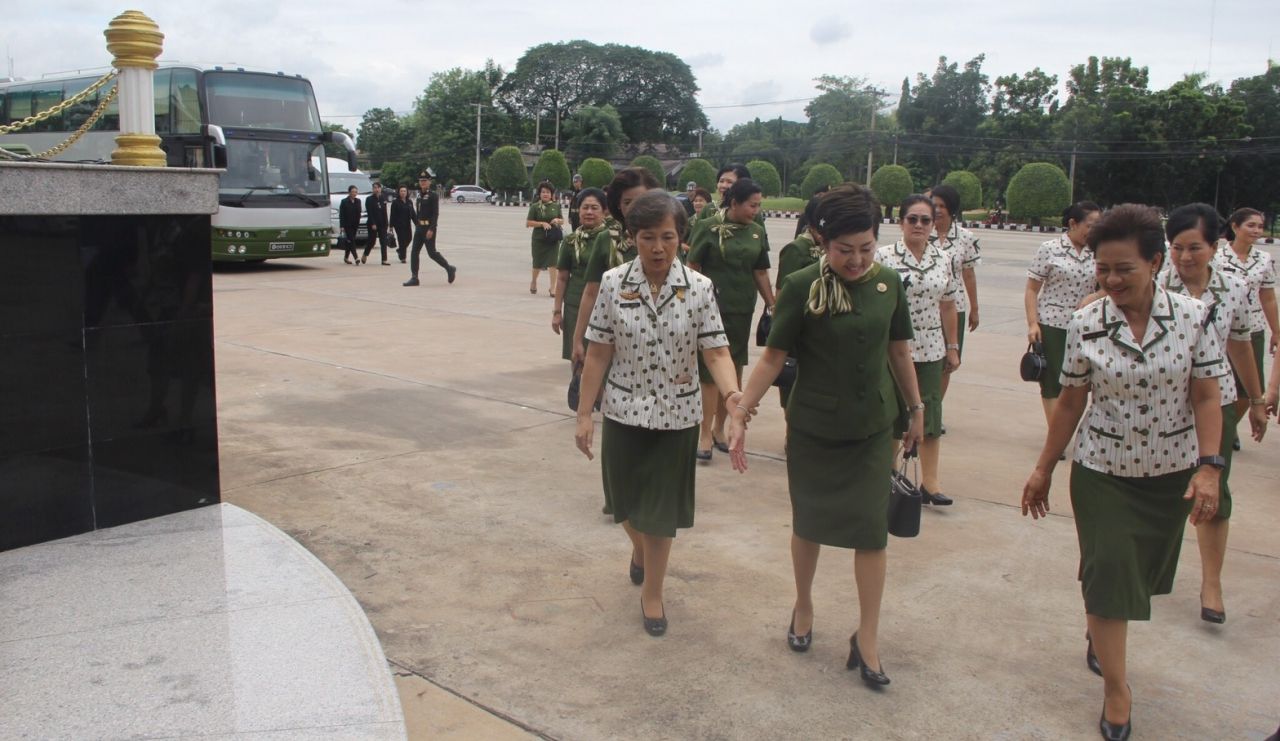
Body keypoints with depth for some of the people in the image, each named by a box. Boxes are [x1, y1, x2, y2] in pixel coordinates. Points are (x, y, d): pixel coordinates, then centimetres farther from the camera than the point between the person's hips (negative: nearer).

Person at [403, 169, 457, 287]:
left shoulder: (433, 196, -11)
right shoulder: (420, 195, 13)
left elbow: (435, 214, -16)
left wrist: (431, 229, -21)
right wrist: (416, 225, 16)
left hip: (429, 228, -8)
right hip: (419, 228, 8)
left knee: (432, 252, -5)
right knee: (414, 252, 2)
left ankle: (449, 269, 13)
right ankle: (414, 278, 5)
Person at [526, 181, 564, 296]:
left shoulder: (556, 206, 6)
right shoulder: (535, 206, -3)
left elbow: (562, 221, 15)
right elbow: (528, 222, -5)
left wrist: (557, 220, -8)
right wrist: (542, 223, -16)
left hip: (553, 238, 1)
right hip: (539, 239, -1)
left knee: (553, 263, -7)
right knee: (538, 264, 7)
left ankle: (553, 288, -3)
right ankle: (533, 281, 36)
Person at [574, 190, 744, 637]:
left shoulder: (699, 288, -10)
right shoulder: (613, 283, -8)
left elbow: (715, 350, -12)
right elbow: (598, 353, -4)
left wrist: (732, 392, -30)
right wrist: (584, 413, -3)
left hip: (676, 415, -1)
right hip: (624, 411, 2)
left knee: (661, 509, 7)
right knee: (627, 502, 17)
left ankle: (652, 591, 28)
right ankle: (641, 549, 52)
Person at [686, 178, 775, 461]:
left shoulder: (756, 232, 7)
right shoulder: (709, 228, -6)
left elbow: (761, 272, 13)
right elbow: (693, 267, -5)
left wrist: (772, 305, 9)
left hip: (742, 310, 5)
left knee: (734, 370, 10)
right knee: (711, 371, -3)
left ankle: (719, 428, 24)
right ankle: (705, 434, 5)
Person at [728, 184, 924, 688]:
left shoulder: (888, 283, -3)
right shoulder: (802, 287, -14)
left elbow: (899, 352, 8)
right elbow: (773, 357, -11)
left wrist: (916, 408, 15)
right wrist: (740, 414, -14)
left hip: (872, 429, 2)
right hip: (813, 429, -2)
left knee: (872, 529, 2)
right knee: (808, 523, 13)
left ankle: (867, 638, 15)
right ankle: (803, 606, 38)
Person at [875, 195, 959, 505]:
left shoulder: (943, 259, 6)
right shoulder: (884, 256, -6)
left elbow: (948, 305, 11)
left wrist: (952, 347, 12)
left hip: (930, 349, 3)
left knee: (931, 413, 4)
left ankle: (929, 481, 12)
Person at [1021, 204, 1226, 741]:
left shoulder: (1192, 318, -10)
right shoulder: (1086, 325, -10)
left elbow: (1205, 399, -6)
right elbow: (1070, 403, -1)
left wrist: (1209, 467, -16)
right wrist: (1043, 469, 3)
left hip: (1171, 474, 1)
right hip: (1103, 474, -1)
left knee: (1142, 573, 17)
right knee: (1108, 576, -1)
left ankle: (1100, 635, 47)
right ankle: (1115, 689, 15)